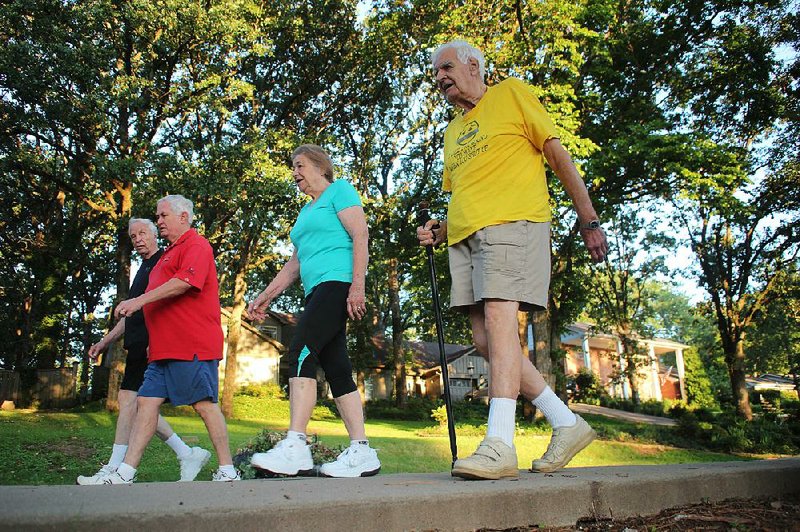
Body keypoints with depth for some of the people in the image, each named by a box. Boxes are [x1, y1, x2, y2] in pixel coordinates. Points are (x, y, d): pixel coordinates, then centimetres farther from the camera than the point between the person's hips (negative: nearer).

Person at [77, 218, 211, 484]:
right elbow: (131, 315, 30)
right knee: (140, 405, 6)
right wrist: (105, 341, 27)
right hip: (138, 347, 10)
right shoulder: (143, 269, 26)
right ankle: (187, 454, 10)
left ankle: (115, 470, -6)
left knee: (128, 399, -12)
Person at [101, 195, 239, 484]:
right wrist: (154, 340, 28)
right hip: (165, 347, 10)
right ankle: (125, 473, 7)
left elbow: (184, 282, -22)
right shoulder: (170, 252, 26)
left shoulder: (196, 246, -4)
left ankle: (227, 472, 1)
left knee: (204, 404, -7)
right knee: (147, 402, 5)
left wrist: (140, 300, -23)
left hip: (191, 346, -10)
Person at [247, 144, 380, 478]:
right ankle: (361, 452, 1)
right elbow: (295, 263, 29)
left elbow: (360, 236, -8)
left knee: (300, 353, -21)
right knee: (336, 370, 1)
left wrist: (357, 285, -19)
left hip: (338, 282, -9)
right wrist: (266, 296, 23)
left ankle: (294, 446, -24)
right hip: (317, 291, 9)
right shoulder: (306, 211, 30)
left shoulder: (339, 190, 5)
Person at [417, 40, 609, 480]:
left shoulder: (511, 94, 9)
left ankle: (499, 445, -23)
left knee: (498, 321, -22)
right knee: (485, 340, -1)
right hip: (465, 237, 7)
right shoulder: (453, 131, 28)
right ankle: (567, 424, 10)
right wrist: (438, 231, 10)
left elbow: (558, 155, 3)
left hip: (511, 224, -7)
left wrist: (588, 221, -3)